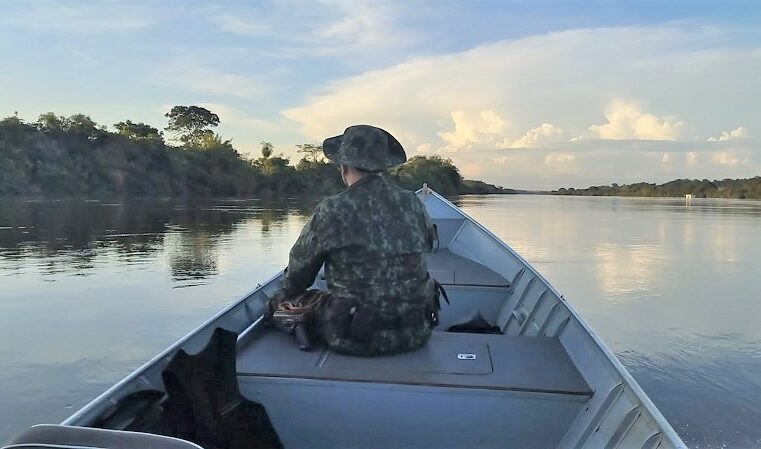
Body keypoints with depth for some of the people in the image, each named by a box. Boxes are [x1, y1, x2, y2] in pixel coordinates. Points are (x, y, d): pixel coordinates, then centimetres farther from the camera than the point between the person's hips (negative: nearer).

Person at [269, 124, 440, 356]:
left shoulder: (332, 211, -13)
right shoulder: (413, 203, 0)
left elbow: (299, 266, 1)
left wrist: (286, 293, 24)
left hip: (357, 337, -3)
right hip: (415, 333, 4)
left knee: (286, 302, 17)